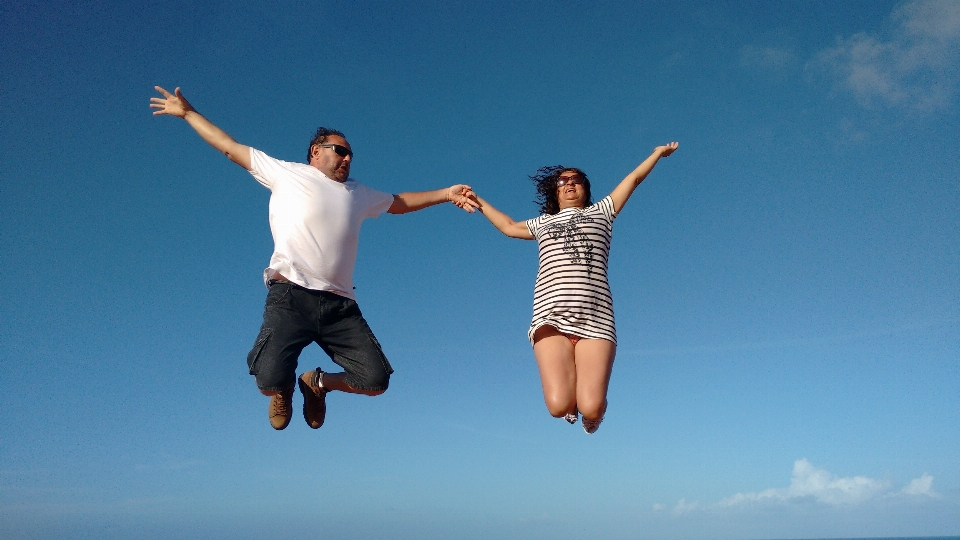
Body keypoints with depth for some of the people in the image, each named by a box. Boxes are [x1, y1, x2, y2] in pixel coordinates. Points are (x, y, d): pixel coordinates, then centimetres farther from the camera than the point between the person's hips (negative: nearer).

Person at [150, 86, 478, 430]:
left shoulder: (359, 194, 26)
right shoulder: (286, 173, 12)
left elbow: (400, 202, 38)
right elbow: (230, 147, 17)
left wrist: (445, 194, 33)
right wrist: (187, 113, 18)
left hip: (340, 304, 4)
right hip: (291, 295, -4)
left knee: (376, 381, -8)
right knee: (270, 381, -20)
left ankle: (318, 383, 24)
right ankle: (285, 390, 22)